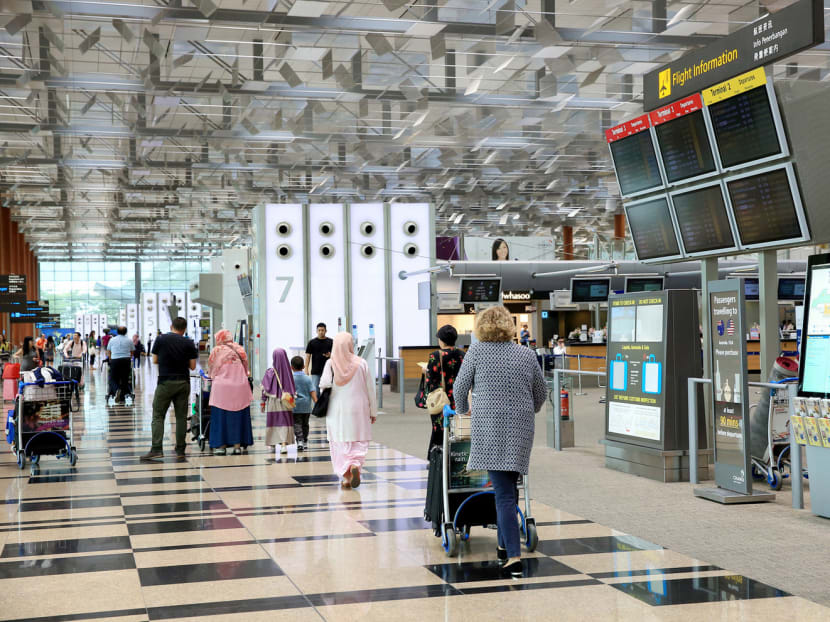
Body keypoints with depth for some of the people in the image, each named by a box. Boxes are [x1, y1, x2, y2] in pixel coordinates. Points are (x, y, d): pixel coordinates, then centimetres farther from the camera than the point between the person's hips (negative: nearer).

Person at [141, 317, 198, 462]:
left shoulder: (161, 340, -2)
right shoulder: (189, 343, 1)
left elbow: (155, 360, 7)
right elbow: (192, 366, 2)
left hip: (165, 382, -2)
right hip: (183, 383, 2)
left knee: (158, 416, 1)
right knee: (181, 417, 7)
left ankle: (157, 449, -10)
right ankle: (180, 450, 8)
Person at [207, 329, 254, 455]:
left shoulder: (217, 350, -3)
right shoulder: (240, 350, 7)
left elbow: (211, 369, 7)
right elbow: (246, 369, 14)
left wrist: (212, 376, 28)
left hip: (222, 387, -3)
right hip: (240, 387, 3)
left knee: (221, 416, 4)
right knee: (238, 416, 8)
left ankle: (221, 445, 3)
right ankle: (238, 444, 9)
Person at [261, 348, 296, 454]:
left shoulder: (270, 372, -9)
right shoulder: (288, 372, -5)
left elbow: (265, 389, -5)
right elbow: (292, 388, 0)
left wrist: (263, 402, 3)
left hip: (272, 402, -1)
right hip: (285, 402, 1)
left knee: (272, 421, 13)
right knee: (285, 421, 4)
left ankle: (272, 444, 26)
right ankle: (284, 444, -13)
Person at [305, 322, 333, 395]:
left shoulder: (331, 342, 4)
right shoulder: (312, 342, 3)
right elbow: (308, 356, 3)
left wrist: (330, 355, -16)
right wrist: (306, 369, -6)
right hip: (315, 372, 0)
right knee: (315, 390, -2)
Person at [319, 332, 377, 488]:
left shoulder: (330, 364, -6)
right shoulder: (361, 364, -4)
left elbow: (324, 384, -16)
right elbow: (370, 390, -1)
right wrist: (373, 412, 9)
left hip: (337, 411, 0)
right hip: (358, 410, 0)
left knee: (340, 443, 9)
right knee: (359, 442, 8)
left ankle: (346, 476, 5)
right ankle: (356, 465, -17)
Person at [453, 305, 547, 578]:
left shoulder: (476, 352, -2)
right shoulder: (527, 355, 7)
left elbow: (460, 387, 6)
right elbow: (541, 394, 16)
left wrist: (462, 409, 26)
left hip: (489, 428, -3)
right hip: (521, 430, 3)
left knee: (504, 493, -6)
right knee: (509, 489, 17)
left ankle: (514, 557, -13)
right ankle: (504, 546, 27)